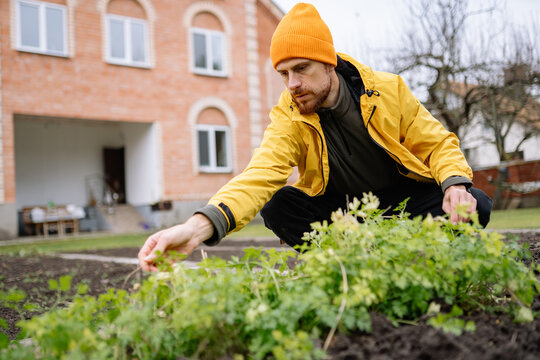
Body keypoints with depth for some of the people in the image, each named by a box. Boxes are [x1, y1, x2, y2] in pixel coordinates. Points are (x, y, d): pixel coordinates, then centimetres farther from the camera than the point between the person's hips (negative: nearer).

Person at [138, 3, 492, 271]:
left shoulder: (389, 90, -13)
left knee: (475, 205, -25)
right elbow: (261, 173, -34)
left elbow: (438, 144, -5)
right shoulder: (288, 118, -17)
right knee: (278, 206, -27)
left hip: (403, 199, 1)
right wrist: (200, 225, -53)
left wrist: (456, 183, -28)